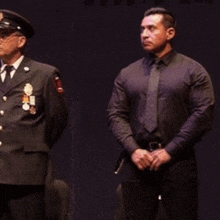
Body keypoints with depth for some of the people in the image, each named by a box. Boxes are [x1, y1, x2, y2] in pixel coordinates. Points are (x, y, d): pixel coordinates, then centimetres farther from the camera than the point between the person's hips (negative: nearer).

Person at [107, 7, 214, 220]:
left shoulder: (192, 71, 4)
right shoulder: (127, 74, 13)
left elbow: (203, 114, -4)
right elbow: (116, 115, 9)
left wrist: (169, 151, -10)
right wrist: (134, 150, -7)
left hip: (177, 162, -3)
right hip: (136, 162, 3)